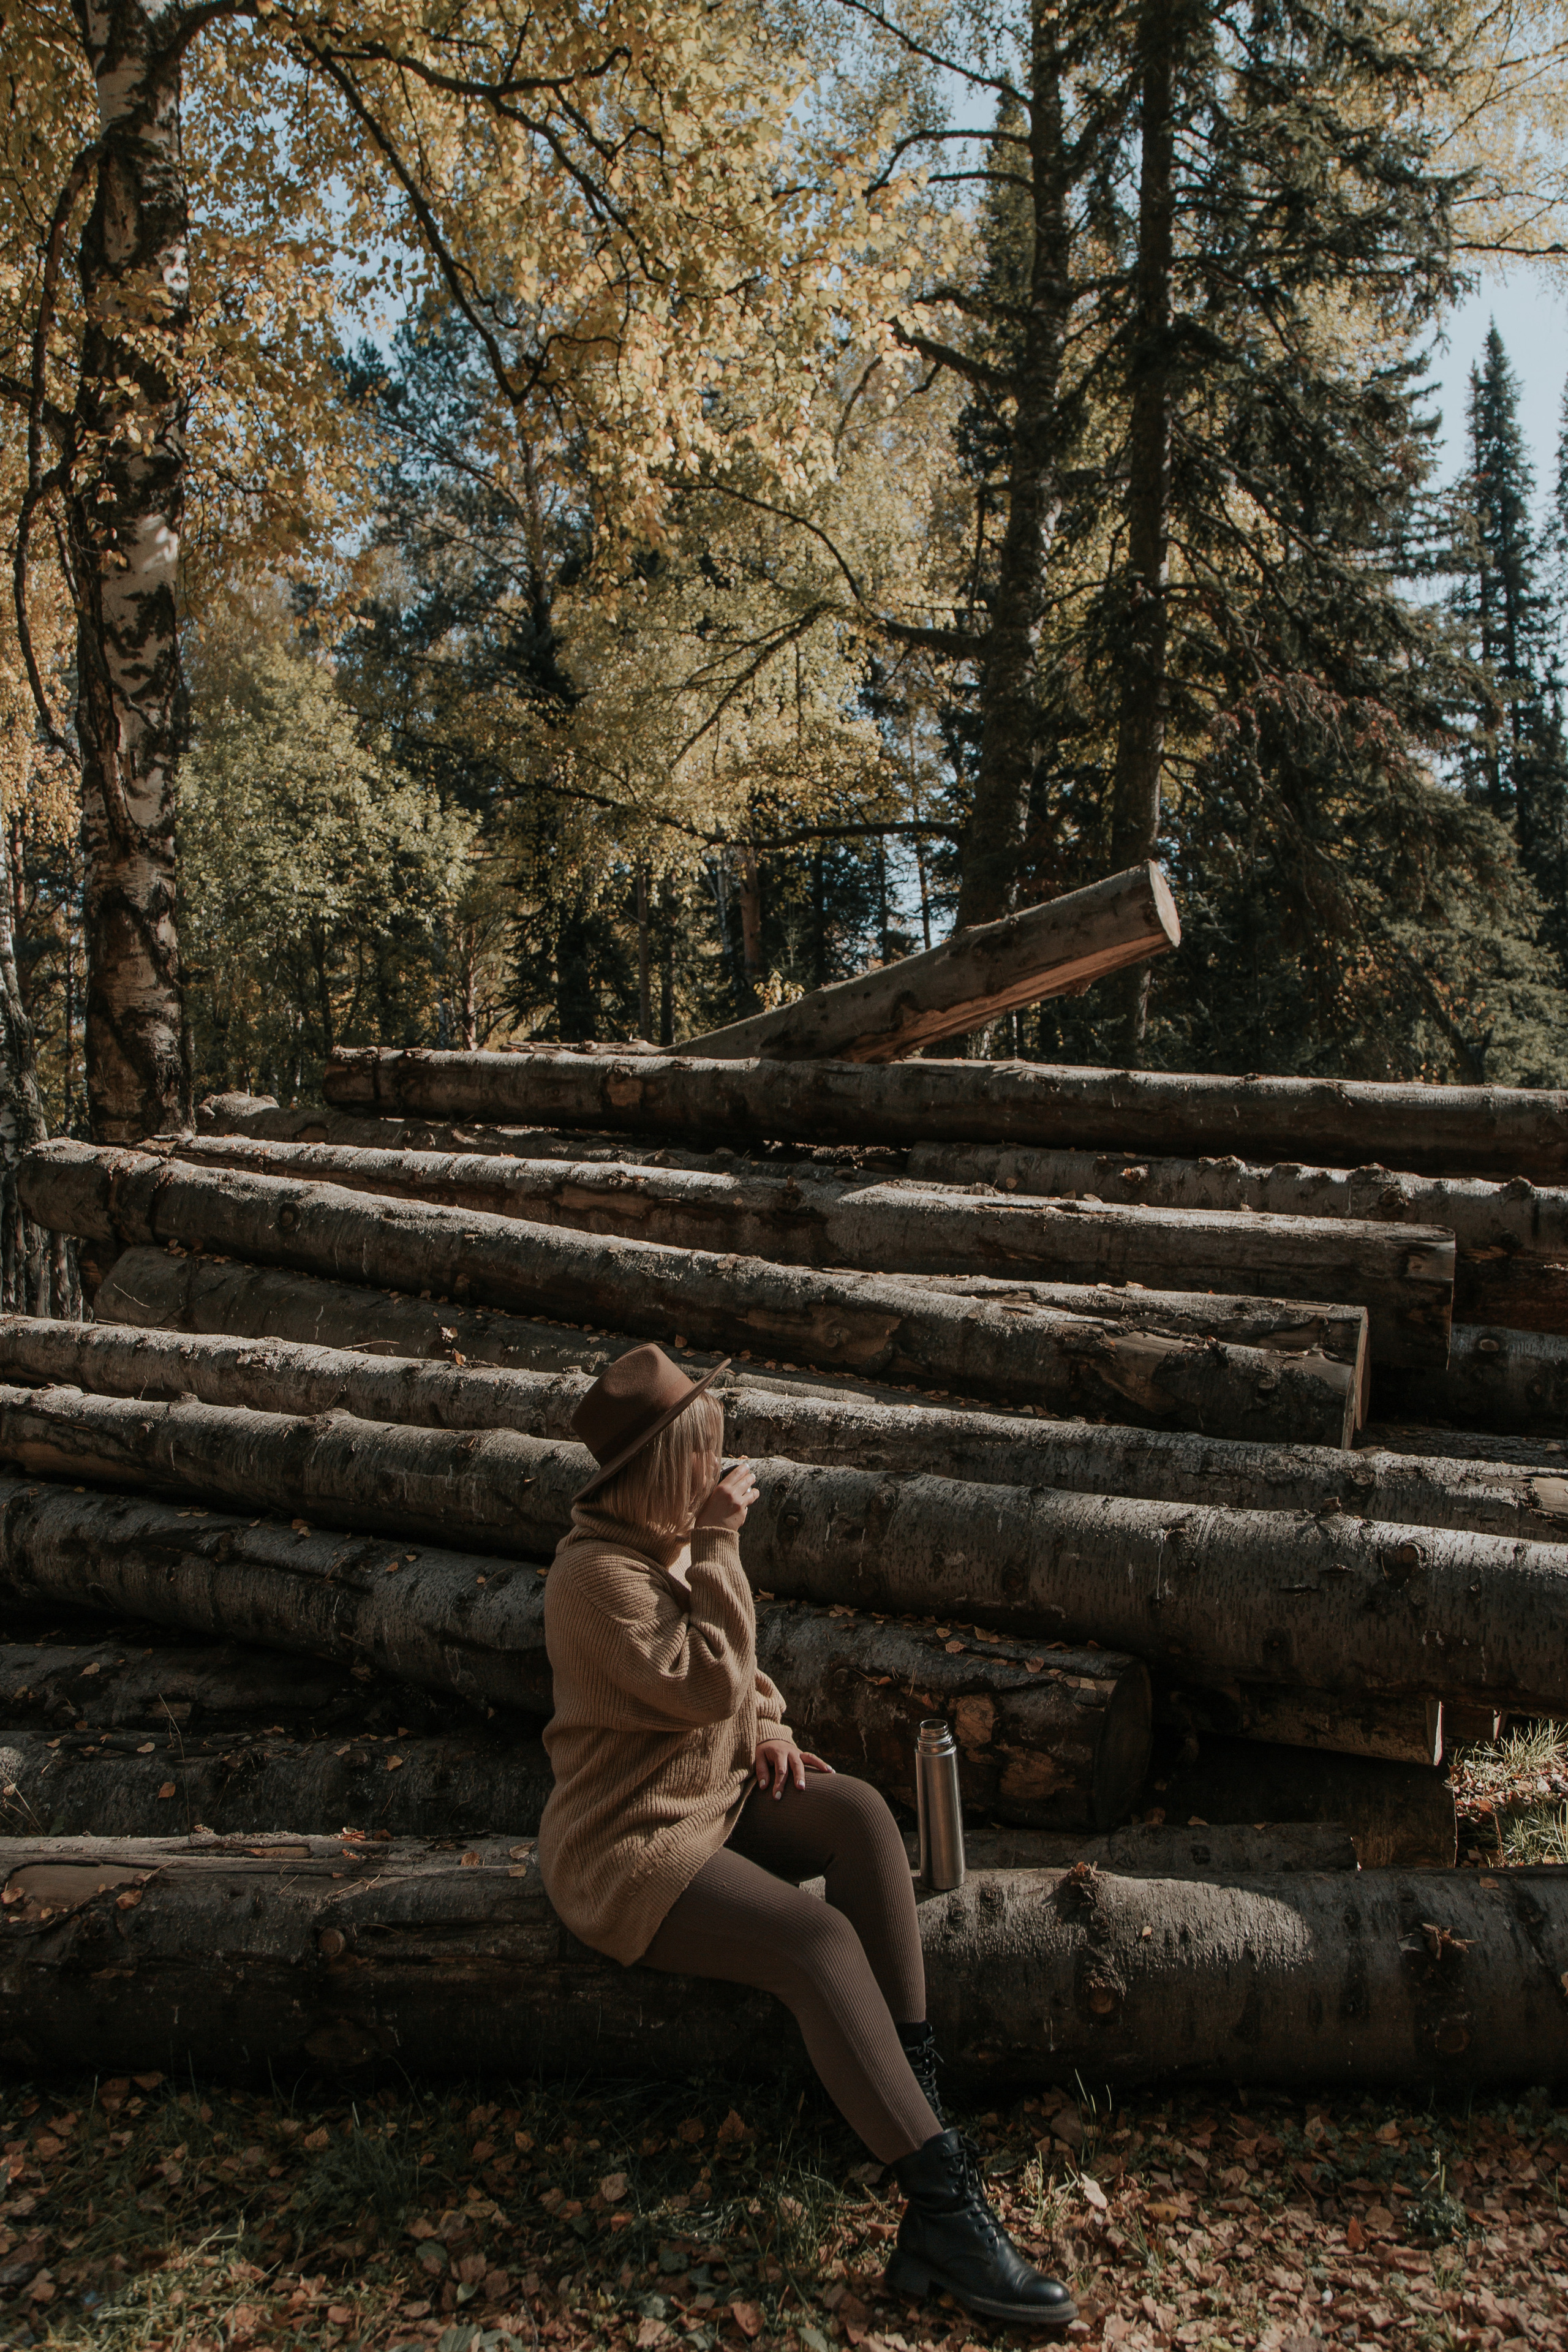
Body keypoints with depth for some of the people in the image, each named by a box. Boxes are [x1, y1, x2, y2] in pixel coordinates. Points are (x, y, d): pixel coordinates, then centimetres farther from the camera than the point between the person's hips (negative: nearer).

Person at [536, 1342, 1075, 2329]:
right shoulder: (599, 1572, -22)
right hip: (628, 1845, -8)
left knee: (862, 1812, -19)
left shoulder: (673, 1535, 6)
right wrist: (717, 1545, -23)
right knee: (819, 1941, -28)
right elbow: (708, 1684, -26)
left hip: (715, 1789, 8)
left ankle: (915, 2093, -17)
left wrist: (765, 1723, -1)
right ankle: (945, 2208, -26)